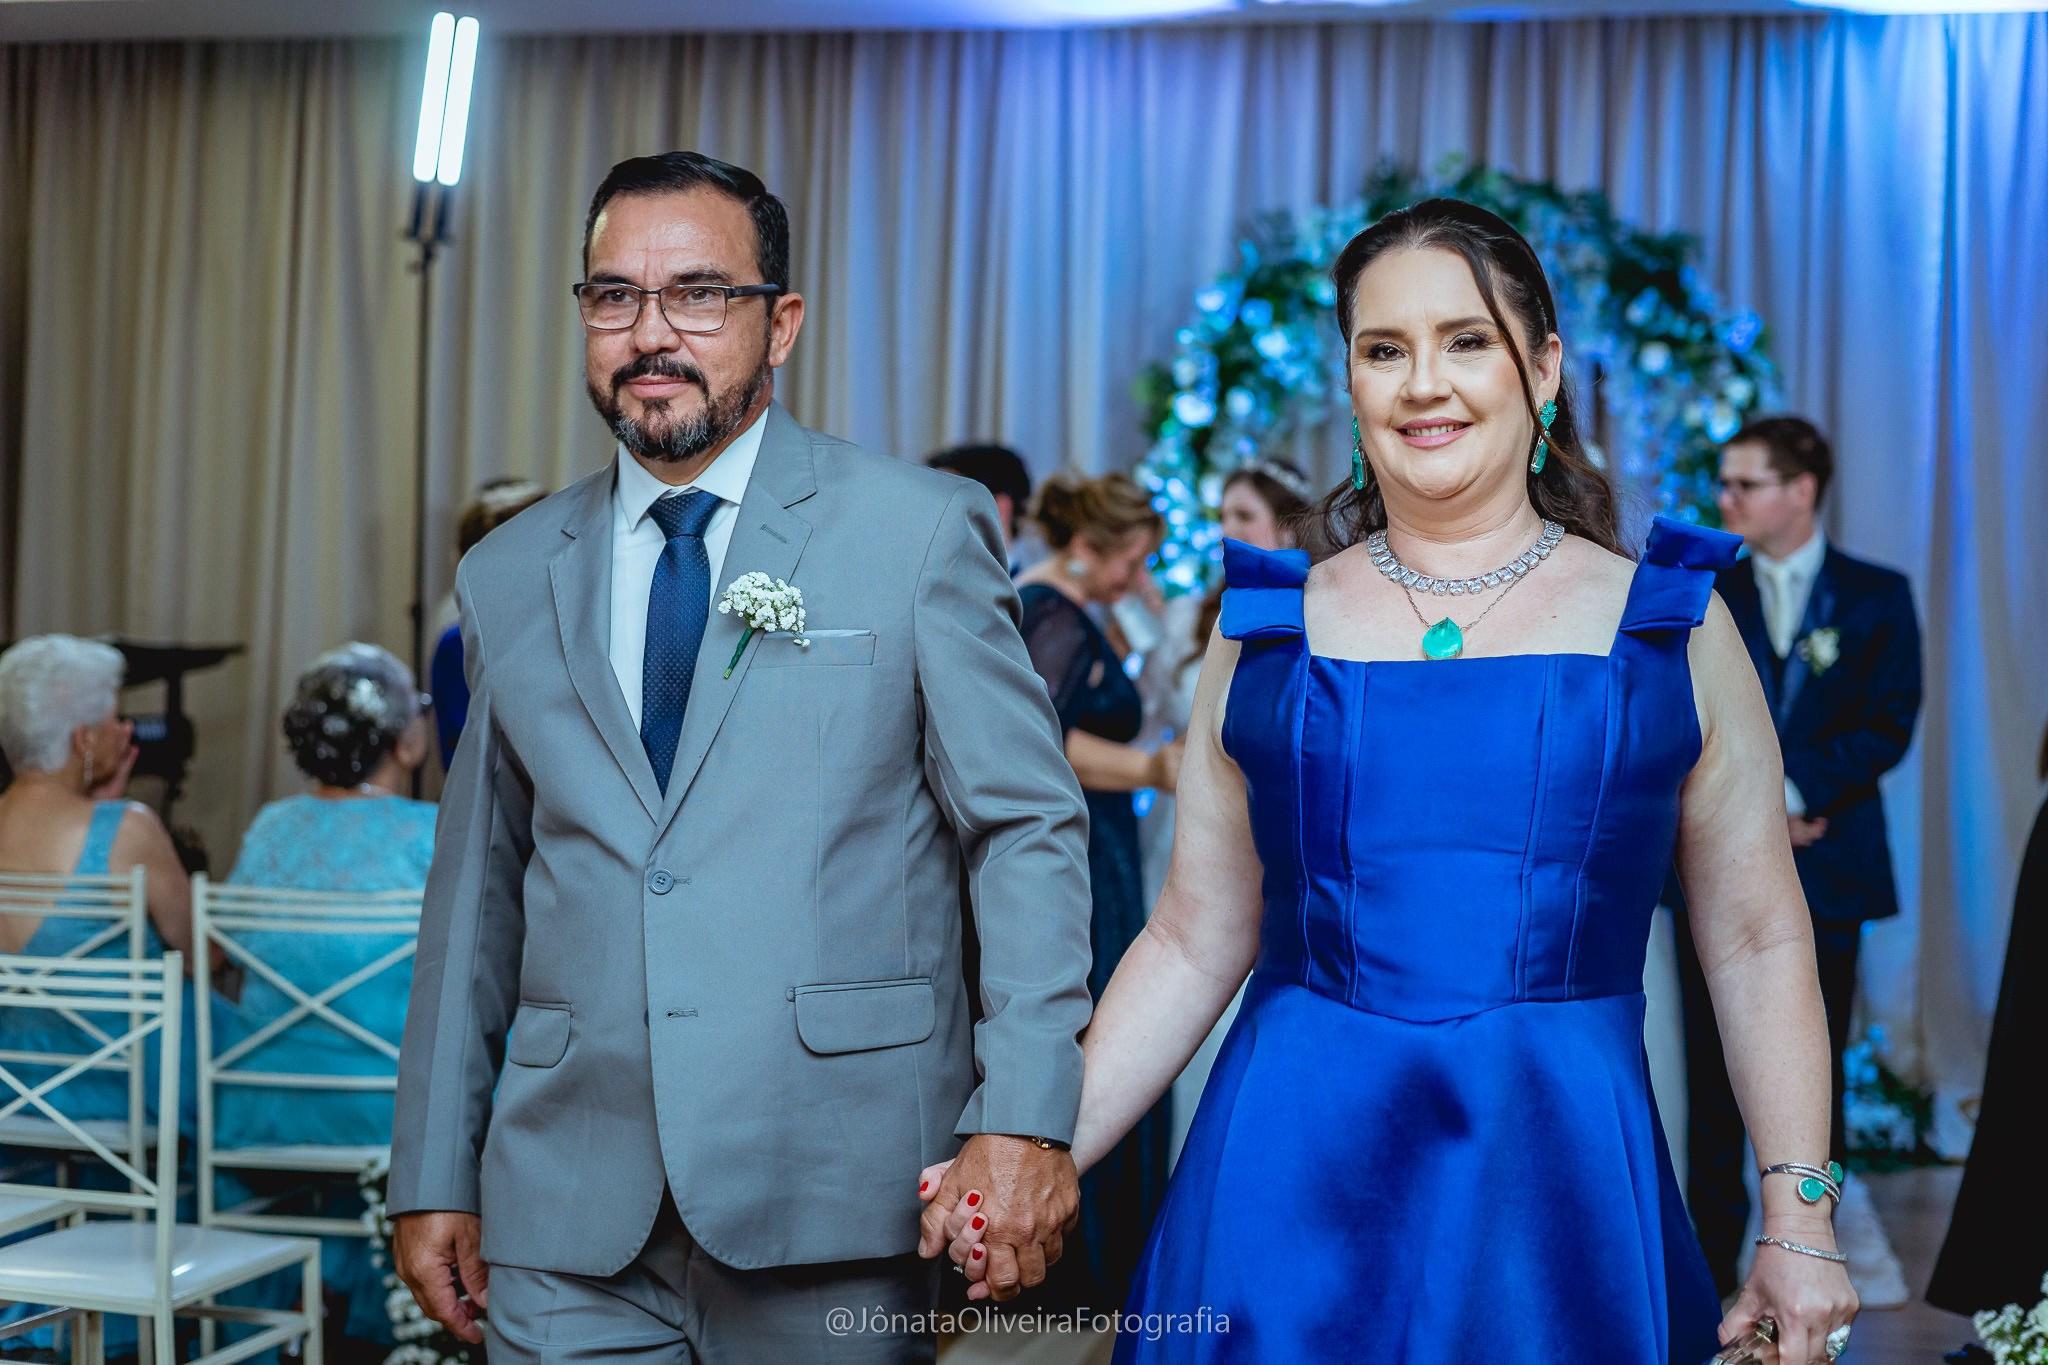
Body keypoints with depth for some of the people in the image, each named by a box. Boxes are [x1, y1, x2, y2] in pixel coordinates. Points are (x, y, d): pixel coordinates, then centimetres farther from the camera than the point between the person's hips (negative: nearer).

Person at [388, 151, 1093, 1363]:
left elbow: (1029, 829, -4)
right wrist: (436, 1176, 11)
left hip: (829, 1206, -3)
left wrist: (1025, 1117, -14)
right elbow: (477, 890, 14)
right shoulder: (511, 578, 11)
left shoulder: (923, 532, -1)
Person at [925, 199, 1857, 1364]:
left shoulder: (1668, 625, 4)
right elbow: (1193, 945, 8)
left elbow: (1761, 946, 5)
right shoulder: (1267, 626, 7)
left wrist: (1800, 1227, -1)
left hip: (1562, 1180, 0)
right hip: (1294, 1182, 1)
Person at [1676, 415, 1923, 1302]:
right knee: (1712, 1076, 1)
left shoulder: (1876, 598, 6)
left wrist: (1794, 788, -15)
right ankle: (1710, 1263, 8)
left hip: (1822, 865, -1)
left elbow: (1887, 728, -3)